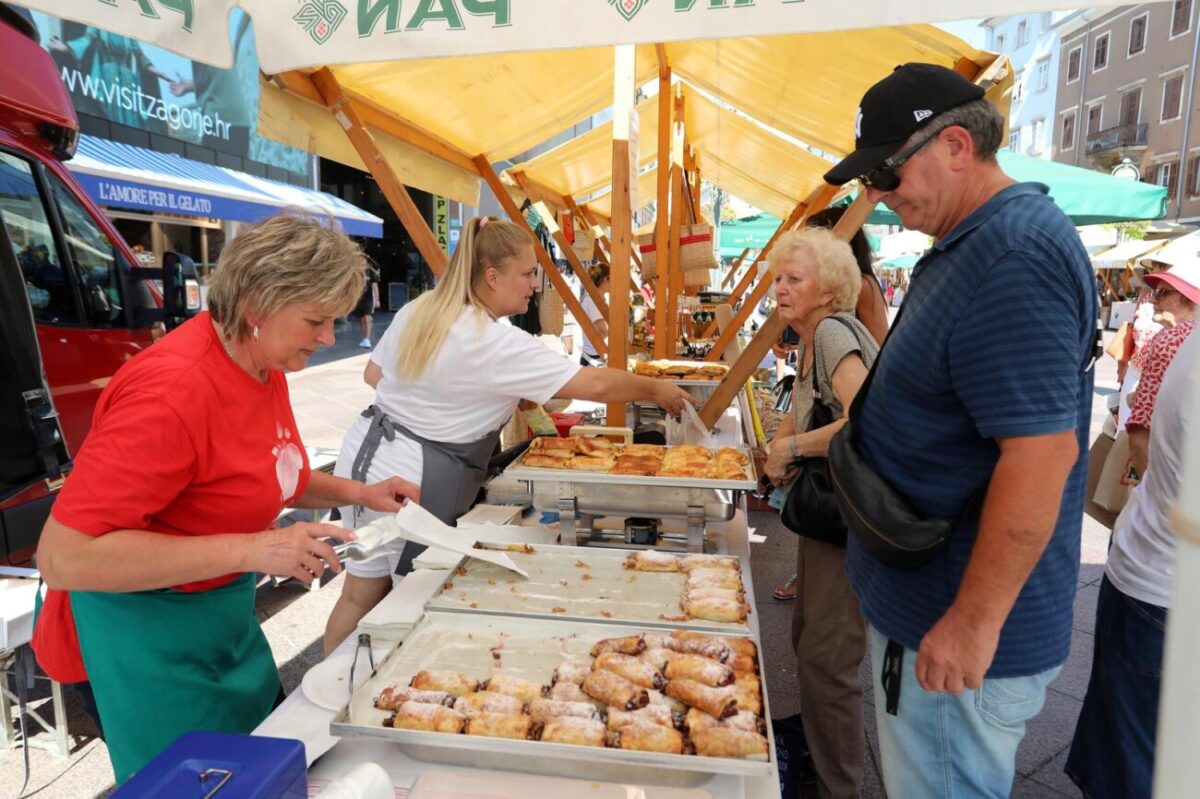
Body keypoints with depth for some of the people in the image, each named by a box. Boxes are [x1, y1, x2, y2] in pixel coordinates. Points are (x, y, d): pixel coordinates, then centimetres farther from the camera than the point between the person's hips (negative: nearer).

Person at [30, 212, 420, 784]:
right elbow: (64, 556, -28)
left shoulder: (265, 366, -2)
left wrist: (355, 492, 0)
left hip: (226, 622, 8)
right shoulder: (174, 391, -29)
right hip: (147, 644, -8)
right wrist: (250, 550, -32)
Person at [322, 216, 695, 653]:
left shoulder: (418, 309, 4)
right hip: (415, 478, -8)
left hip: (366, 450, 8)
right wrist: (656, 390, -5)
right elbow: (594, 384, -20)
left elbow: (373, 375, 14)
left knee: (360, 594, 19)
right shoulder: (499, 344, -20)